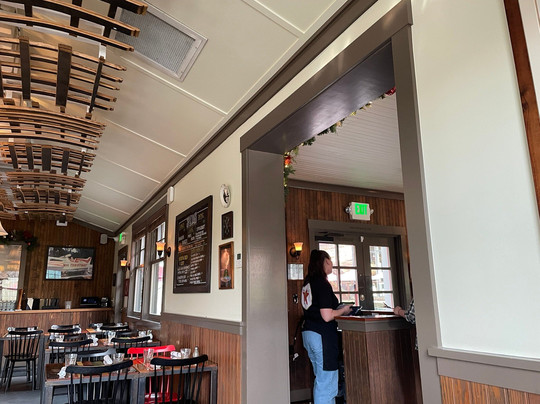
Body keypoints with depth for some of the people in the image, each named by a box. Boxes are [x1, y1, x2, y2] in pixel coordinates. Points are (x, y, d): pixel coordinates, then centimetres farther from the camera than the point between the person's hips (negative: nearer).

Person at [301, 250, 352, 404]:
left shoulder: (308, 283, 11)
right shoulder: (323, 284, -16)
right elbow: (327, 316, -20)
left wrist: (338, 309, 17)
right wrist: (343, 310, -3)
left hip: (308, 333, 9)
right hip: (322, 336, -9)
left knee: (320, 379, 20)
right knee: (326, 382, -1)